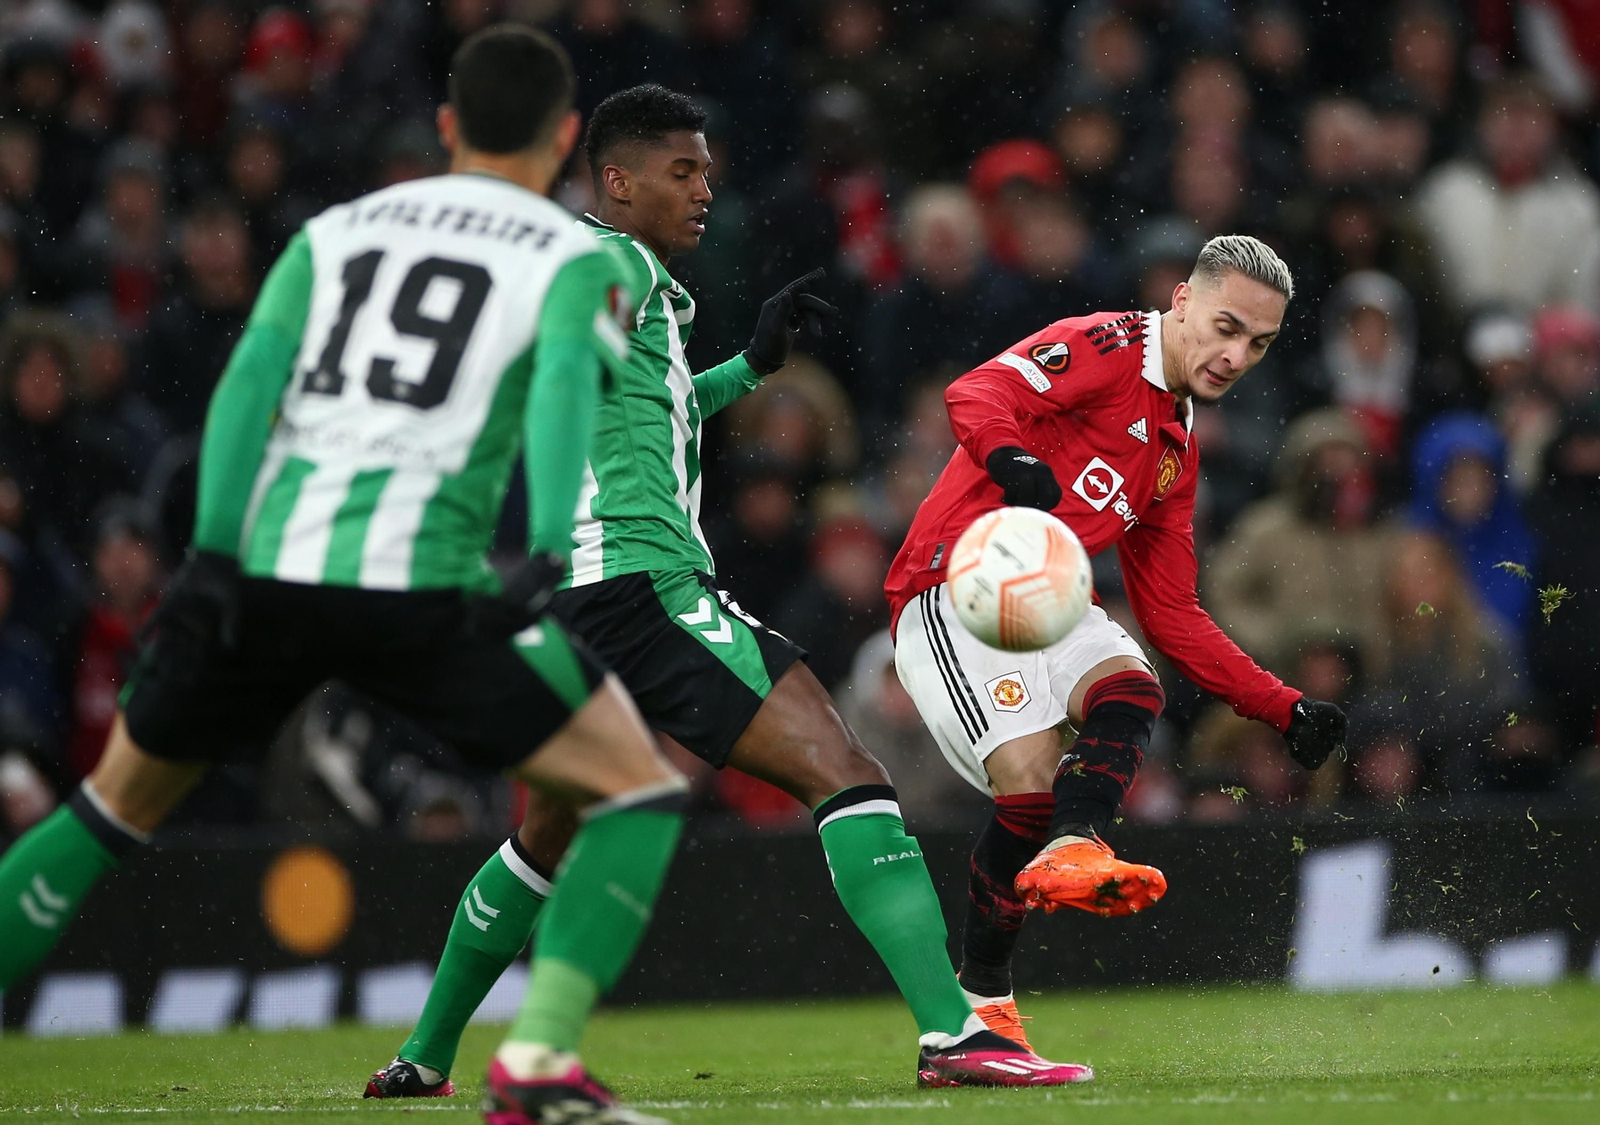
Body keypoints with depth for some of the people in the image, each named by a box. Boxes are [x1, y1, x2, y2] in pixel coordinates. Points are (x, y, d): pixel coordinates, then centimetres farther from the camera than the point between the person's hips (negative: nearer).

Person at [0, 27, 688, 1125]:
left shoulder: (338, 230, 20)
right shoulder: (577, 259, 10)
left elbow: (253, 376, 6)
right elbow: (565, 381, -10)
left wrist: (213, 551, -1)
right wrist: (548, 558, -19)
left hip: (259, 570, 4)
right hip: (421, 581, -4)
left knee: (120, 802, 23)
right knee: (642, 791, 6)